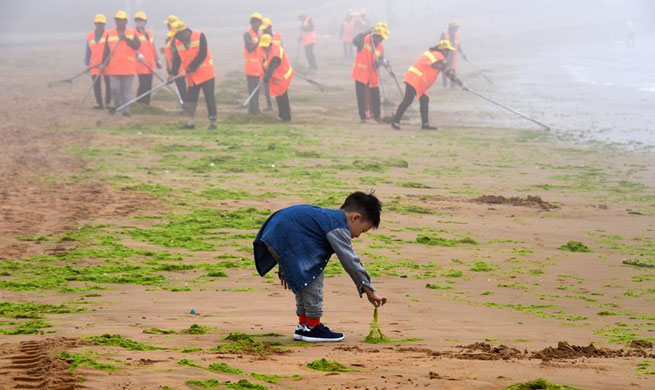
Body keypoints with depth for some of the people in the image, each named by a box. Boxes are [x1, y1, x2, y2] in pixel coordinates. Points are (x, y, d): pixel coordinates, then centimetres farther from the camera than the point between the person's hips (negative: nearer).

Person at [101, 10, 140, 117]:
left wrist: (125, 38, -20)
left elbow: (137, 46, -10)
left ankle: (125, 110, 5)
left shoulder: (132, 33, 6)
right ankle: (117, 105, 16)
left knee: (126, 90, 1)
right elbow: (106, 51, 8)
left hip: (128, 67, 0)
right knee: (114, 88, -8)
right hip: (114, 67, 0)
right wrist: (103, 64, 2)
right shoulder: (110, 34, 7)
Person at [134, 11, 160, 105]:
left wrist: (157, 60, 22)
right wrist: (138, 54, -36)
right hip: (141, 65, -7)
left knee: (148, 86, 8)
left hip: (150, 65, 7)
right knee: (143, 85, -13)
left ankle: (146, 104, 14)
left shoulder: (149, 33, 17)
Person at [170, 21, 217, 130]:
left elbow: (202, 54, -19)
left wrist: (190, 68, -21)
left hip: (206, 73, -5)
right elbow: (177, 59, 2)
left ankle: (213, 122, 0)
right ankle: (190, 123, 12)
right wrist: (174, 74, -9)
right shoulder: (177, 42, 1)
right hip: (192, 76, 5)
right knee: (190, 99, 4)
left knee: (210, 98, -4)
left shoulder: (199, 36, -14)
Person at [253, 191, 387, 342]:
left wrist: (285, 270, 37)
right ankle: (312, 327, 0)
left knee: (305, 278, 19)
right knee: (314, 276, -6)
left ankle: (303, 326, 22)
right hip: (286, 239, -10)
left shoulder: (328, 216, 23)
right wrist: (369, 291, -5)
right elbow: (350, 260, -10)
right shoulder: (338, 227, -7)